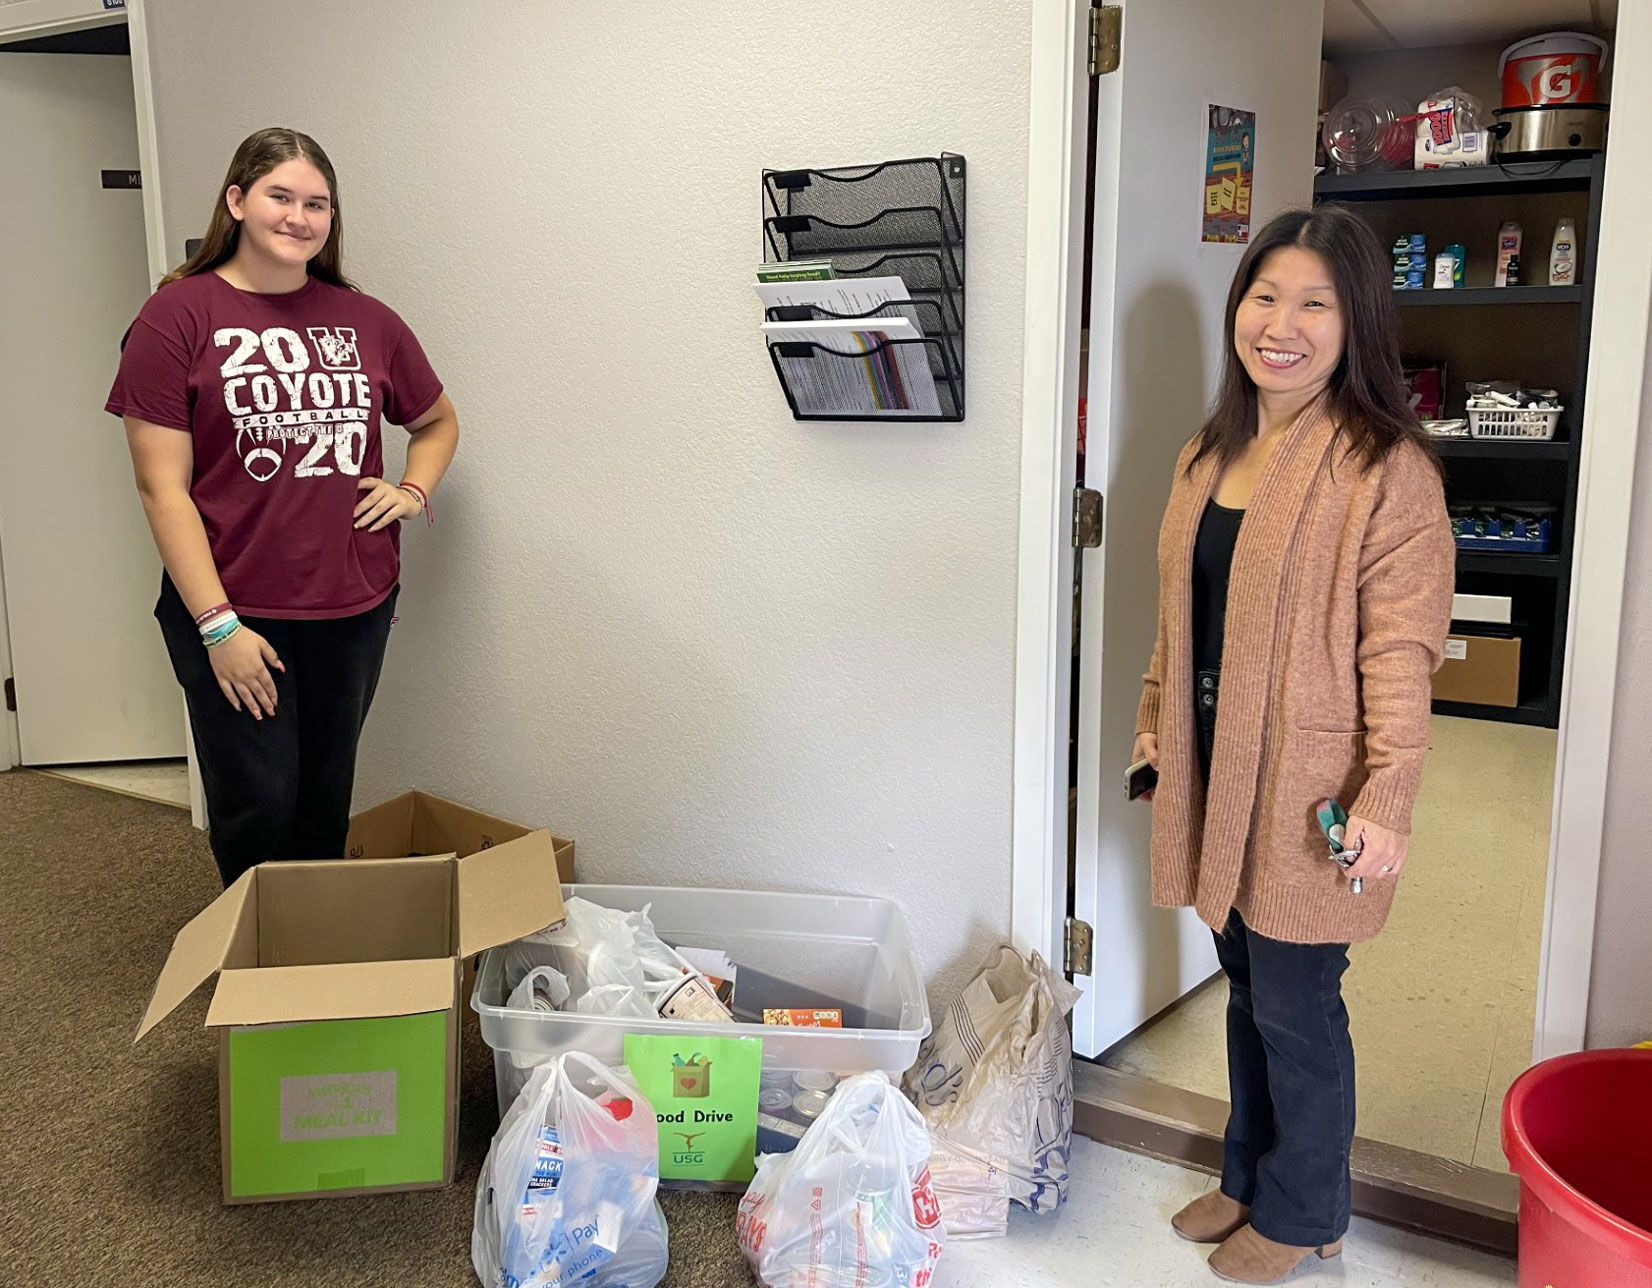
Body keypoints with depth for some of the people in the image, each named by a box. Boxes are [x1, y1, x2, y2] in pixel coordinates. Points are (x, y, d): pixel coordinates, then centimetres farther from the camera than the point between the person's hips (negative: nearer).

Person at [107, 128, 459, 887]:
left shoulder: (365, 321, 6)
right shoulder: (178, 316, -6)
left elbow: (438, 422, 23)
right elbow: (162, 488, -9)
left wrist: (413, 490, 2)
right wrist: (218, 625, -14)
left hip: (355, 606, 4)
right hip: (232, 612, -3)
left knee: (327, 801, 14)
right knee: (258, 809, 2)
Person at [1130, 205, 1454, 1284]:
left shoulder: (1386, 466, -13)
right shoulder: (1211, 455, 10)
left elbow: (1401, 648, -17)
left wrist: (1388, 793, -22)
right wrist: (1156, 722, 18)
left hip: (1307, 784, -6)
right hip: (1215, 770, 7)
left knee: (1293, 1003, 6)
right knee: (1247, 987, 19)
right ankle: (1250, 1177, 38)